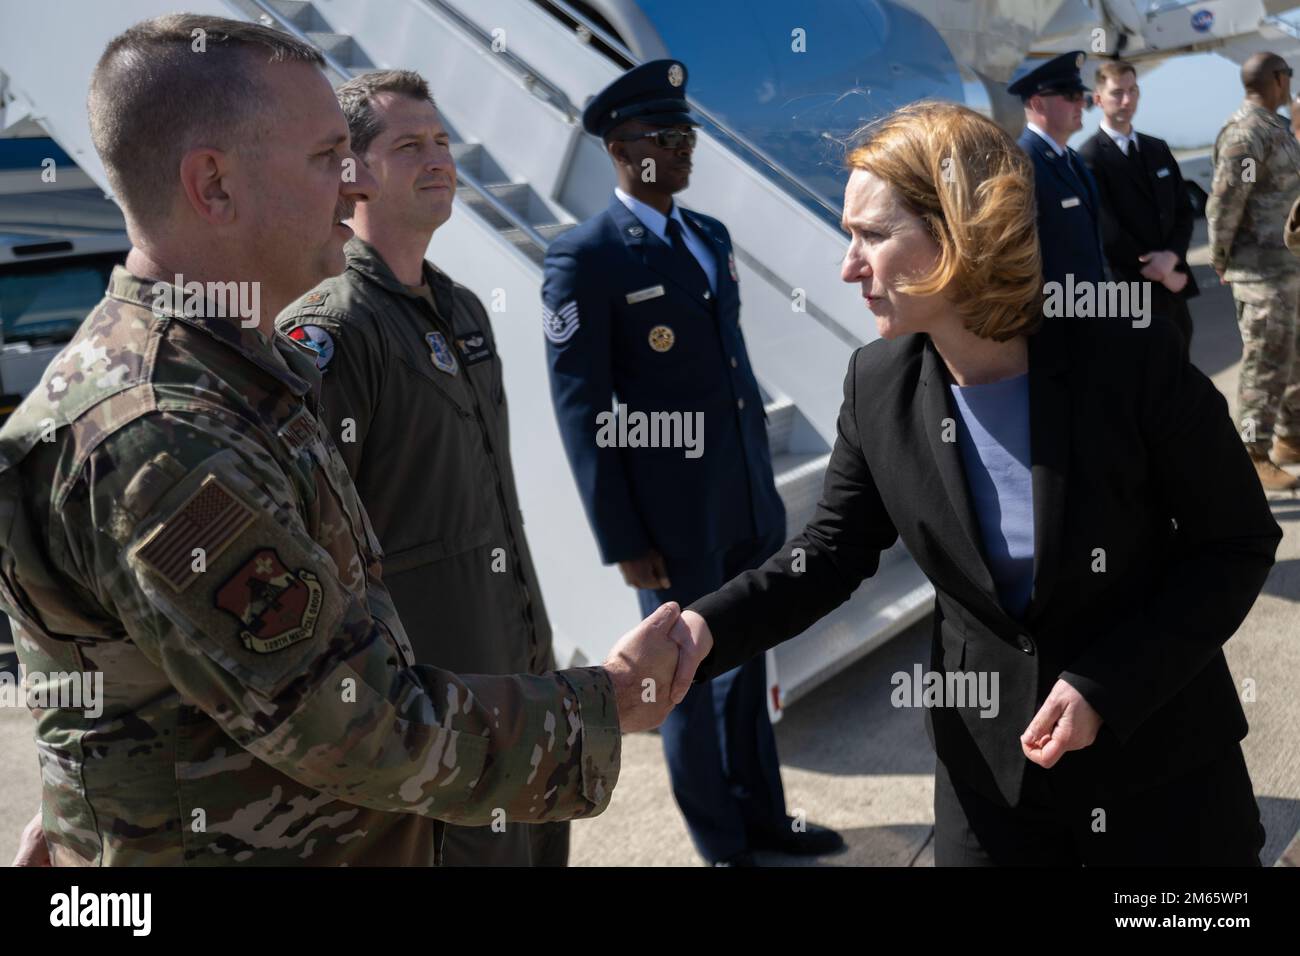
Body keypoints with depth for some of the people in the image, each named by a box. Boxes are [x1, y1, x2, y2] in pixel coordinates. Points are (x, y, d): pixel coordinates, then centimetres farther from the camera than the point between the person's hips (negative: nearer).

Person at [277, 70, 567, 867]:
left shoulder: (463, 309, 10)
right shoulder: (328, 330, -17)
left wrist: (537, 641, 18)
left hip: (525, 662, 8)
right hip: (430, 697, -8)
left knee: (544, 845, 19)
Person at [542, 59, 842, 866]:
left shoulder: (711, 236, 9)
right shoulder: (584, 260, -13)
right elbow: (582, 410, -15)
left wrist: (764, 480, 15)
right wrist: (623, 541, -15)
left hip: (748, 501, 7)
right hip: (675, 517, -6)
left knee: (746, 668, 20)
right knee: (691, 681, 11)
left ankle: (764, 815, 38)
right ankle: (722, 845, 29)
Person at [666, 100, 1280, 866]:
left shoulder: (1130, 359, -19)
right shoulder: (879, 385, -9)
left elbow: (1240, 541, -11)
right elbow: (834, 550, 0)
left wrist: (1104, 685, -19)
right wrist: (708, 628, -18)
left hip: (1161, 752, -2)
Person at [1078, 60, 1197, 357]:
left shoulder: (1158, 149, 13)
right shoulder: (1090, 158, -12)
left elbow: (1183, 210, 10)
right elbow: (1108, 233, -16)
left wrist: (1172, 257, -11)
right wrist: (1159, 274, -10)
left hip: (1173, 290, 7)